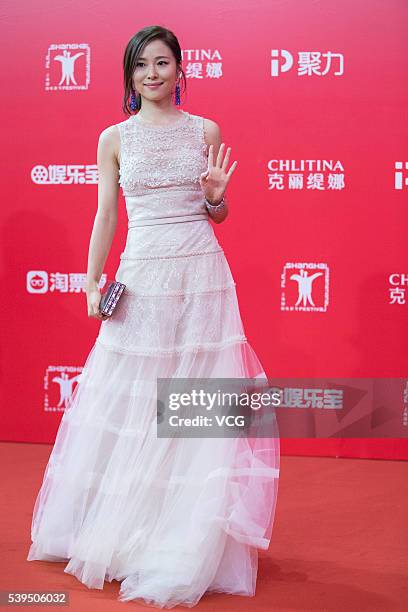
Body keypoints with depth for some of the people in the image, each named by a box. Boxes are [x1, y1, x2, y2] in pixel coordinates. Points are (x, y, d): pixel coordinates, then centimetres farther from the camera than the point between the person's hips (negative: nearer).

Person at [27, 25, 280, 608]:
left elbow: (218, 213, 12)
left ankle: (192, 543, 16)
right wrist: (92, 283, 0)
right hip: (141, 277, 0)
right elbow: (105, 216, 7)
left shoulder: (205, 130, 8)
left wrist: (215, 194, -9)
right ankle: (122, 532, 23)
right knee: (133, 402, 4)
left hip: (202, 274, 0)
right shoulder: (114, 138, 7)